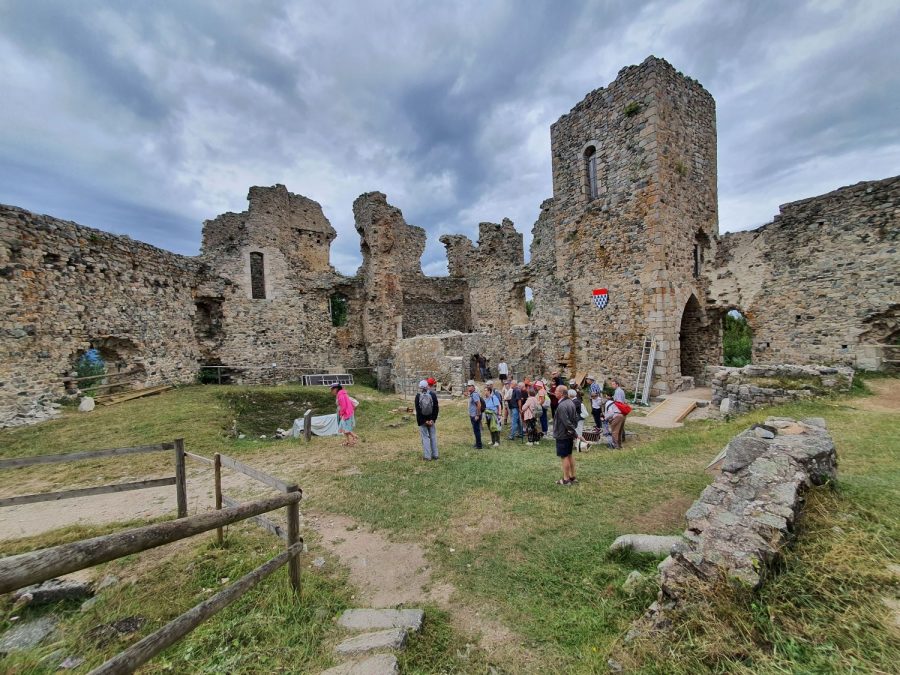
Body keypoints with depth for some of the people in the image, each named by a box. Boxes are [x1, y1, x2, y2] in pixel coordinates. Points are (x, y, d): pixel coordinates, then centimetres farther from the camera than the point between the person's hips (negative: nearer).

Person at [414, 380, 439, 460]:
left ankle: (427, 456, 8)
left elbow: (418, 410, -10)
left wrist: (424, 421, -7)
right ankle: (435, 455, 19)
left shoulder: (418, 396, -9)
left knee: (425, 438, 5)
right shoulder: (433, 394, -5)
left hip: (422, 420, -2)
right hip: (431, 419, 2)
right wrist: (433, 419, -5)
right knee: (433, 437, 12)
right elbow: (436, 408, -7)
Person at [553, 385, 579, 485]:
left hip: (562, 435, -9)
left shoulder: (561, 406, -25)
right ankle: (572, 476, 28)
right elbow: (576, 417, 12)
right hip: (569, 434, 9)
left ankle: (566, 479, 11)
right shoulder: (571, 402, 5)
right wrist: (574, 429, 12)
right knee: (569, 455, 18)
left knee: (564, 457, 1)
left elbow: (566, 422, -26)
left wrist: (574, 432, -16)